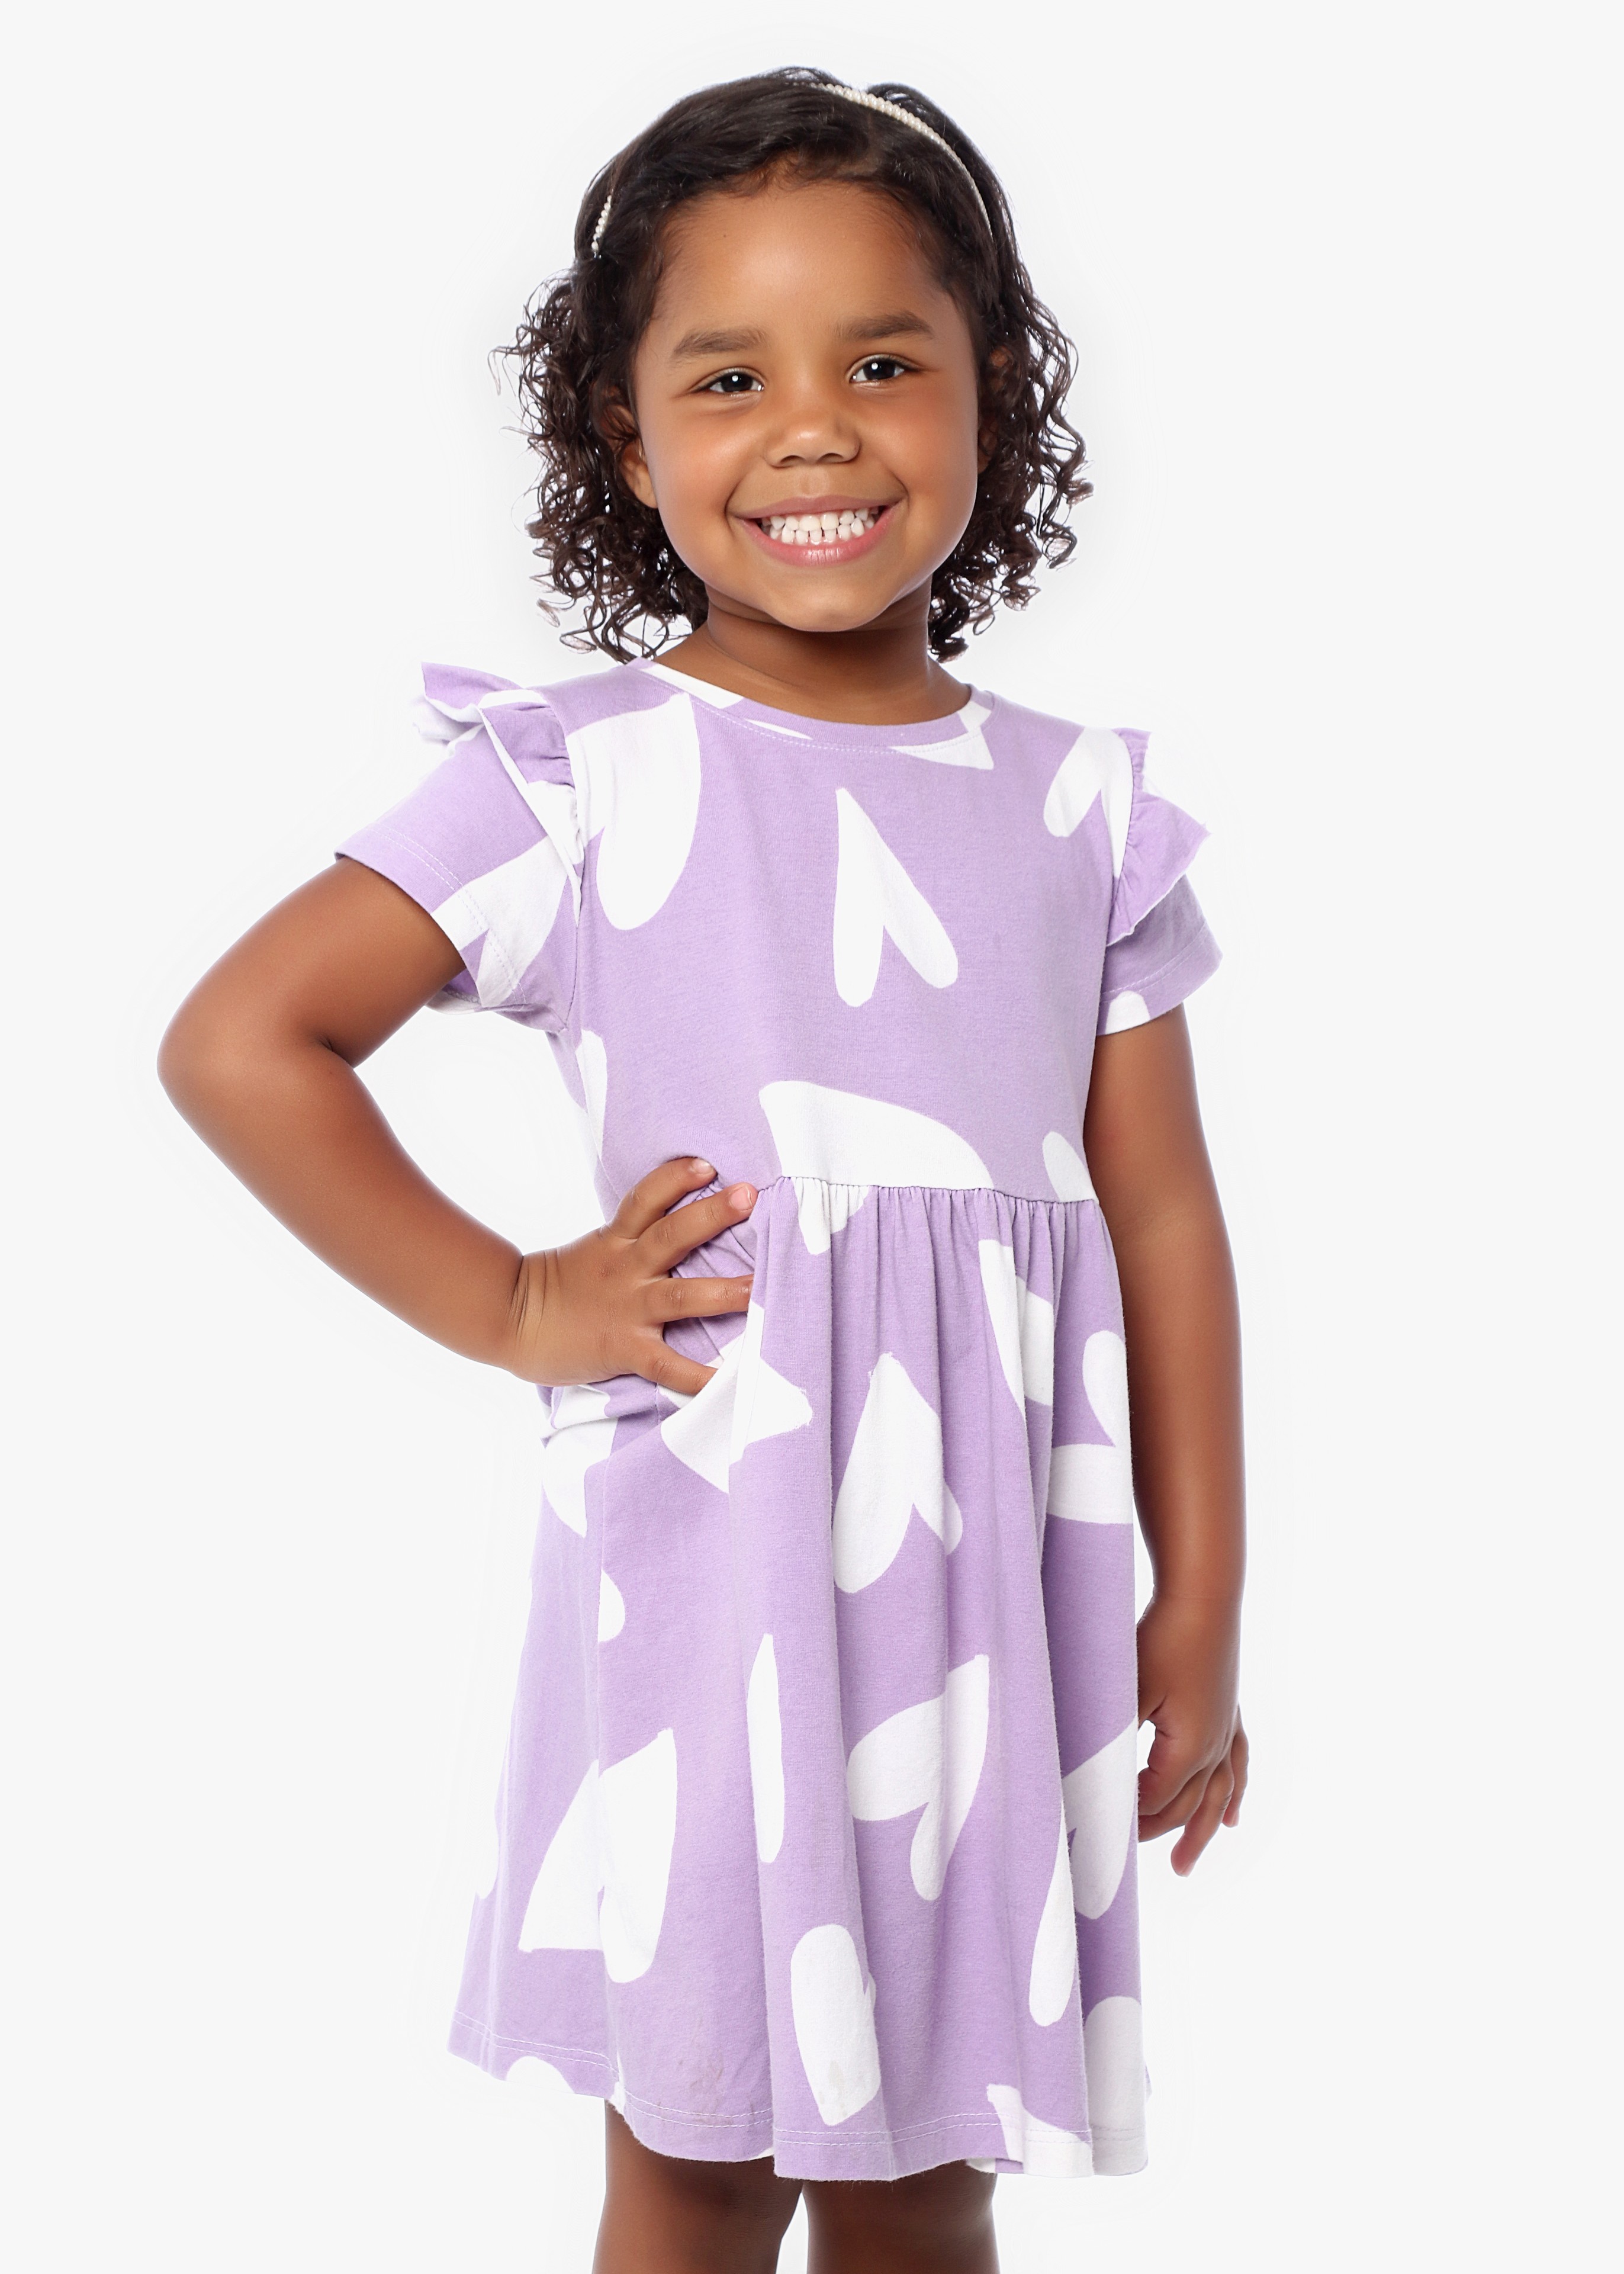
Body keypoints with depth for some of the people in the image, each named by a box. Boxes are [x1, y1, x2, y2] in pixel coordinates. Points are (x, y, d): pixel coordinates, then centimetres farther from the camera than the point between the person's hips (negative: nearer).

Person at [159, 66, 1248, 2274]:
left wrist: (1200, 1604, 7)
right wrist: (515, 1308, -8)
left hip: (996, 1587, 4)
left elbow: (1159, 1215, 7)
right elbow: (238, 1042, -9)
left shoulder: (1080, 805, 6)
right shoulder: (585, 779, -6)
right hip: (709, 1555, -3)